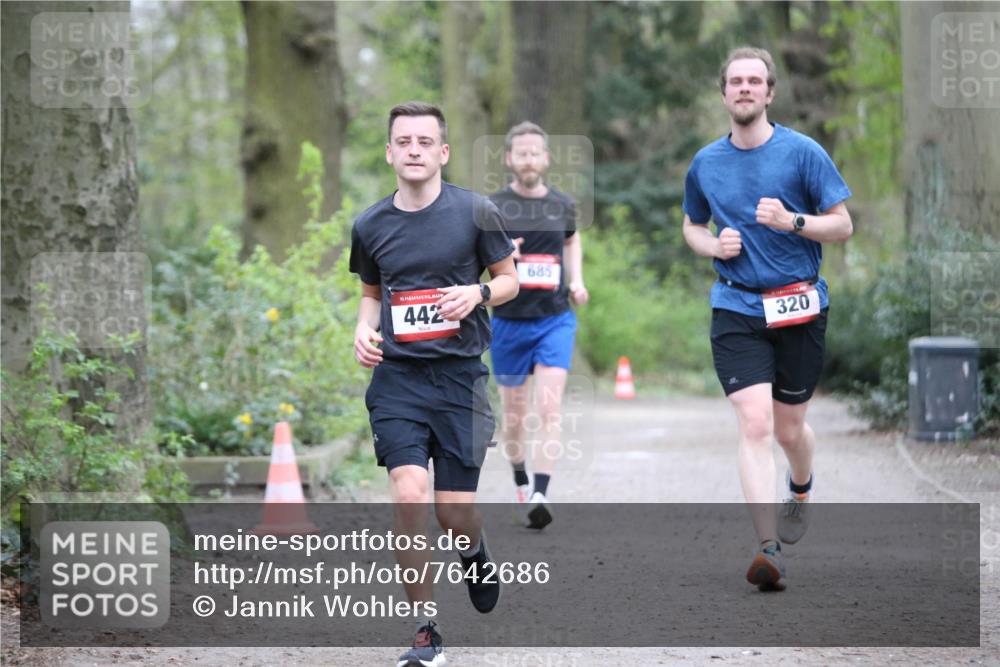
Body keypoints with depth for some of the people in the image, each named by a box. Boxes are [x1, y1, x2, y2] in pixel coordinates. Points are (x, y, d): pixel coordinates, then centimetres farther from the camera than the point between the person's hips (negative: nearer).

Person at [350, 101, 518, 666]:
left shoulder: (475, 212, -2)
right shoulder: (370, 226, 5)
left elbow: (510, 280, 9)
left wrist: (478, 292, -12)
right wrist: (364, 329, 0)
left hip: (460, 375, -1)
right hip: (397, 376, 1)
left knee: (455, 509, -2)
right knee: (409, 491, -18)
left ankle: (475, 551, 39)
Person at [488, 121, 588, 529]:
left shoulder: (562, 205, 6)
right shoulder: (492, 207, -2)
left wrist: (576, 280, 10)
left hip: (556, 319, 0)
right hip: (509, 322, 0)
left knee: (549, 409, -14)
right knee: (516, 415, 9)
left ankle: (540, 496, -20)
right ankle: (520, 482, 34)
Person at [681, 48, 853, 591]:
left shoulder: (802, 152, -3)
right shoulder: (705, 163, 7)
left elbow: (843, 225, -1)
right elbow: (692, 226, 22)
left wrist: (792, 221, -19)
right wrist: (714, 245, -1)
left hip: (800, 307, -1)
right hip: (736, 309, 1)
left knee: (789, 429, 11)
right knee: (755, 425, -15)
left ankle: (800, 487, 47)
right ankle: (770, 549, -19)